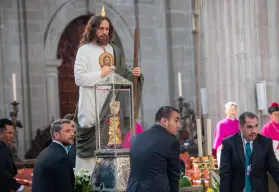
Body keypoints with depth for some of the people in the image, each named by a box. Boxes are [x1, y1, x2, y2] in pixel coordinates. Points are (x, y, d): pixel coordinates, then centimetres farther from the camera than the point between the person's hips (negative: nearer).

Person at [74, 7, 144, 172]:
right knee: (91, 142, -7)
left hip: (111, 104, 5)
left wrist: (133, 74, -2)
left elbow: (122, 74, 17)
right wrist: (101, 73, -13)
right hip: (91, 106, -5)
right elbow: (79, 78, -9)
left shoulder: (114, 51, 15)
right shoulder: (84, 50, -1)